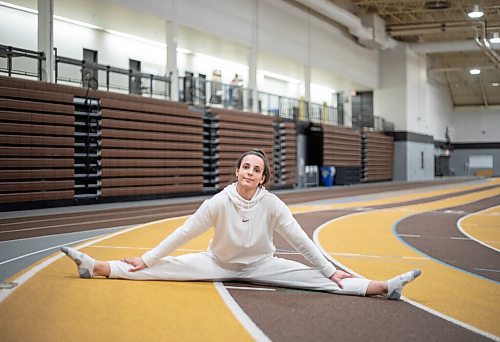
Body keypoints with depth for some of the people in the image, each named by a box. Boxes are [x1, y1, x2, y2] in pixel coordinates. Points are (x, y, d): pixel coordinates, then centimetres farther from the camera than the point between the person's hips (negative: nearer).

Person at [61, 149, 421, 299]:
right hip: (218, 263, 1)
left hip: (260, 266, 0)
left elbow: (301, 239, -14)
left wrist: (330, 269, -12)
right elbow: (184, 233, -14)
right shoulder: (219, 202, -20)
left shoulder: (272, 204, -19)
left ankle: (384, 287, -23)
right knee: (162, 268, -11)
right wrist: (147, 258, -12)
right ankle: (96, 267, -8)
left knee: (319, 279, -15)